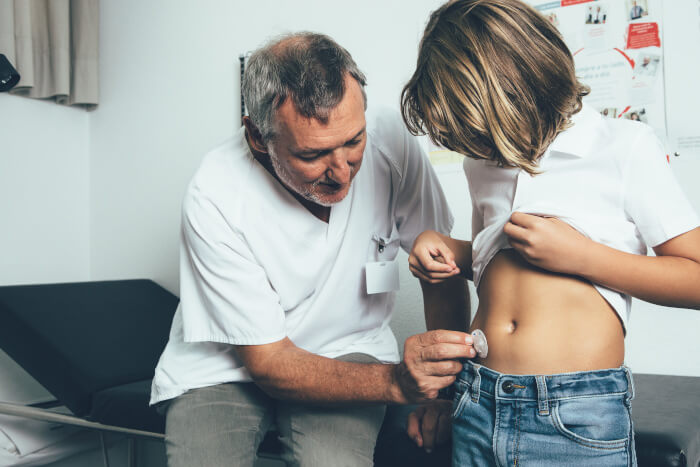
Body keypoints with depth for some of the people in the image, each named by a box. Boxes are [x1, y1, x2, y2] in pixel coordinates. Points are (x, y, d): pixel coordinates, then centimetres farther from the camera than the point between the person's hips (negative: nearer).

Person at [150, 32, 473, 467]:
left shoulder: (389, 140, -19)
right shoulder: (214, 198, -25)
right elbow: (267, 361, -20)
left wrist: (446, 386, -12)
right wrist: (395, 382, -34)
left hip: (348, 351, 1)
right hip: (226, 364, 0)